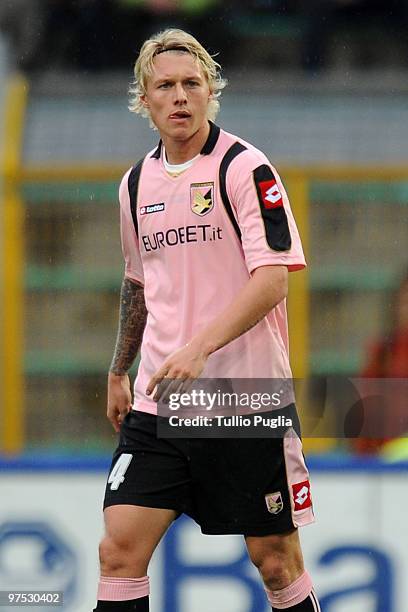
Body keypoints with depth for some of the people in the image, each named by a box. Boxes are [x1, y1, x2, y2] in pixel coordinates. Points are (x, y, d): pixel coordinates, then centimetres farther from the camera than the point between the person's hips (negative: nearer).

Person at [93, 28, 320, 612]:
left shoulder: (244, 167, -8)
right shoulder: (137, 183, 11)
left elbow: (272, 279, -17)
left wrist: (198, 350, -27)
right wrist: (119, 372, 30)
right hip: (158, 403, 5)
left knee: (276, 558, 1)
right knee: (119, 551, -6)